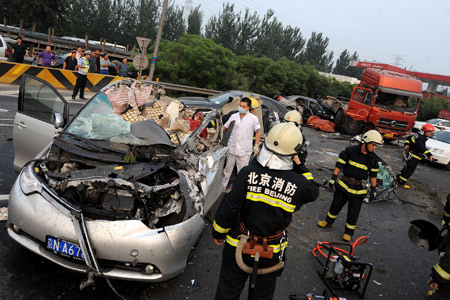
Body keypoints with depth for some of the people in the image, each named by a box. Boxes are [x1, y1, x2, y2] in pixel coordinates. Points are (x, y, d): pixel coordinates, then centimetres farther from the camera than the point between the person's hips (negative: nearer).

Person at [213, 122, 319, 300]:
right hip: (272, 252, 1)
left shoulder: (248, 173, -22)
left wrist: (218, 233, 0)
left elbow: (229, 208, -16)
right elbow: (313, 192, 7)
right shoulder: (299, 184, -19)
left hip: (239, 246, 0)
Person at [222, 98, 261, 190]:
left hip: (244, 150, -3)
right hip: (232, 148, 3)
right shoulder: (234, 116, 5)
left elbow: (258, 132, 2)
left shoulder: (253, 118, -3)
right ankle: (222, 186, 29)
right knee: (227, 169, 15)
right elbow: (225, 127, 14)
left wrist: (257, 145, -4)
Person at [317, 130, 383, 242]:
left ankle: (349, 232, 23)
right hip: (344, 184, 0)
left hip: (359, 189, 1)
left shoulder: (373, 158, -3)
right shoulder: (350, 150, -11)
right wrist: (333, 178, -10)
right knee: (336, 204, 14)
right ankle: (328, 221, 37)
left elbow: (373, 175, 6)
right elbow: (339, 165, -7)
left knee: (353, 212, 4)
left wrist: (373, 190, 6)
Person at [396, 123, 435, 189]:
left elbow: (408, 138, 21)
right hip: (413, 157, -10)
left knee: (407, 167, 22)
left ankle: (398, 177, 34)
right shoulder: (420, 138, -23)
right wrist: (429, 155, -45)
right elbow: (422, 148, -38)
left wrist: (406, 144, 10)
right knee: (410, 169, -4)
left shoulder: (418, 135, 10)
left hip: (411, 155, 10)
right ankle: (401, 183, 3)